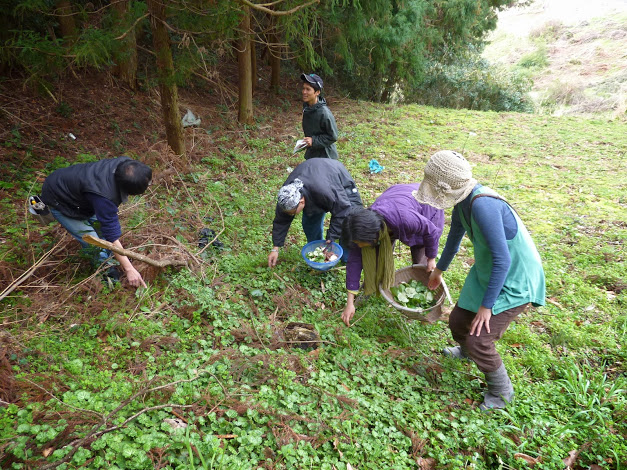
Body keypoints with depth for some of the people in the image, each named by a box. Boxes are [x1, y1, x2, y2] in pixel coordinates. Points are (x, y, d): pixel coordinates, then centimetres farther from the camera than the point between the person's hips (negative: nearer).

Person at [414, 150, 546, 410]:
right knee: (458, 321, 15)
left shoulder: (483, 205, -33)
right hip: (487, 273, 8)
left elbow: (502, 260, -31)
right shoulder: (462, 200, -3)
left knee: (479, 339, -9)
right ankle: (465, 352, 50)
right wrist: (439, 270, 32)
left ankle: (502, 391, 19)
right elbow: (454, 237, 16)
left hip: (515, 282, -8)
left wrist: (487, 305, -21)